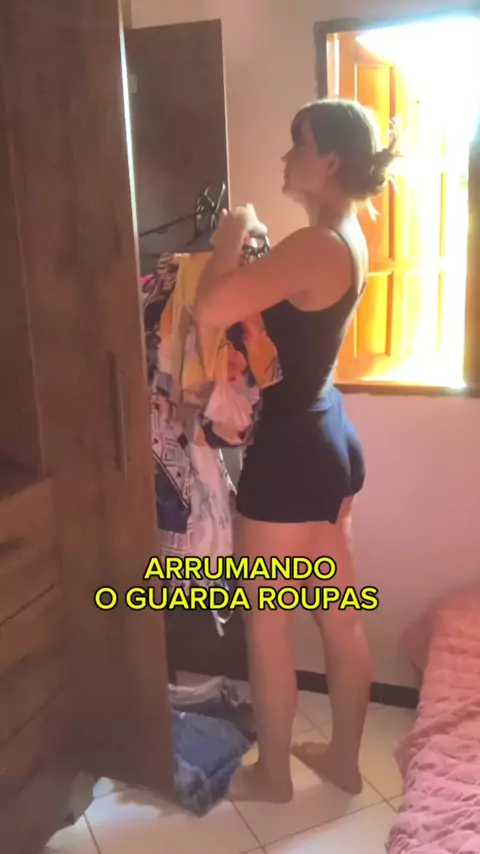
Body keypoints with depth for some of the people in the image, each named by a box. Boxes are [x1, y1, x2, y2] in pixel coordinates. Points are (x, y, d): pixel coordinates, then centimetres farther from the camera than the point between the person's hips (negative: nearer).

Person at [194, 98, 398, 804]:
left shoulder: (315, 245, -22)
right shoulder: (348, 237, 8)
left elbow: (210, 308, -27)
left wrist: (232, 234, -11)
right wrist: (255, 246, 9)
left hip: (291, 450, -10)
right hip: (331, 438, 10)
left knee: (266, 622, 10)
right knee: (339, 615, 19)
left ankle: (272, 774, 31)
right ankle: (344, 759, 38)